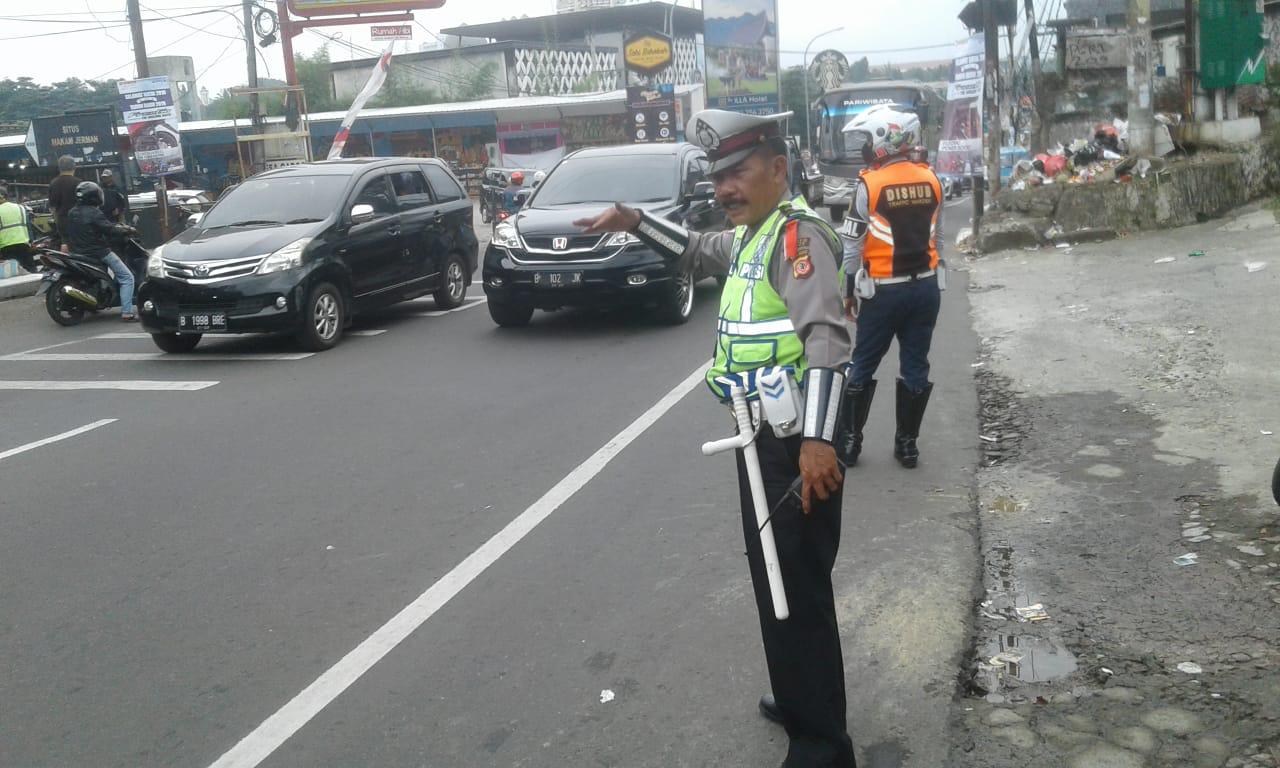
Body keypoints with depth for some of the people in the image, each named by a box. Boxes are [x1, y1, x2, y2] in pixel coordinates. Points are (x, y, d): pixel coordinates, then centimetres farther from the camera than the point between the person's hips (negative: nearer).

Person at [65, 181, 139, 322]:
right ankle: (127, 312, -15)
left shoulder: (72, 213, 8)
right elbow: (109, 230, -20)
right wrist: (128, 231, -6)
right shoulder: (93, 213, -17)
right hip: (99, 252, -9)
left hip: (78, 252, 9)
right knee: (126, 277, -4)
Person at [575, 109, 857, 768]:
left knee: (799, 590, -4)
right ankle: (797, 700, 40)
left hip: (798, 446, -10)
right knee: (774, 580, 22)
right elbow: (697, 252, 35)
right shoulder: (749, 236, 14)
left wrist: (818, 440, -38)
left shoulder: (797, 233, -17)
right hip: (764, 437, 10)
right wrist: (635, 221, 19)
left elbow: (827, 339, -29)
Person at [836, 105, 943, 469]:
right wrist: (930, 278, 17)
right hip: (926, 287, 4)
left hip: (885, 290, -4)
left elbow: (852, 244, -10)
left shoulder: (870, 184, -12)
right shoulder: (931, 180, 4)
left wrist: (849, 290, 0)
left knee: (862, 367, 8)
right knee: (915, 367, 10)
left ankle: (850, 440, 13)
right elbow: (938, 237, 8)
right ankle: (907, 443, 16)